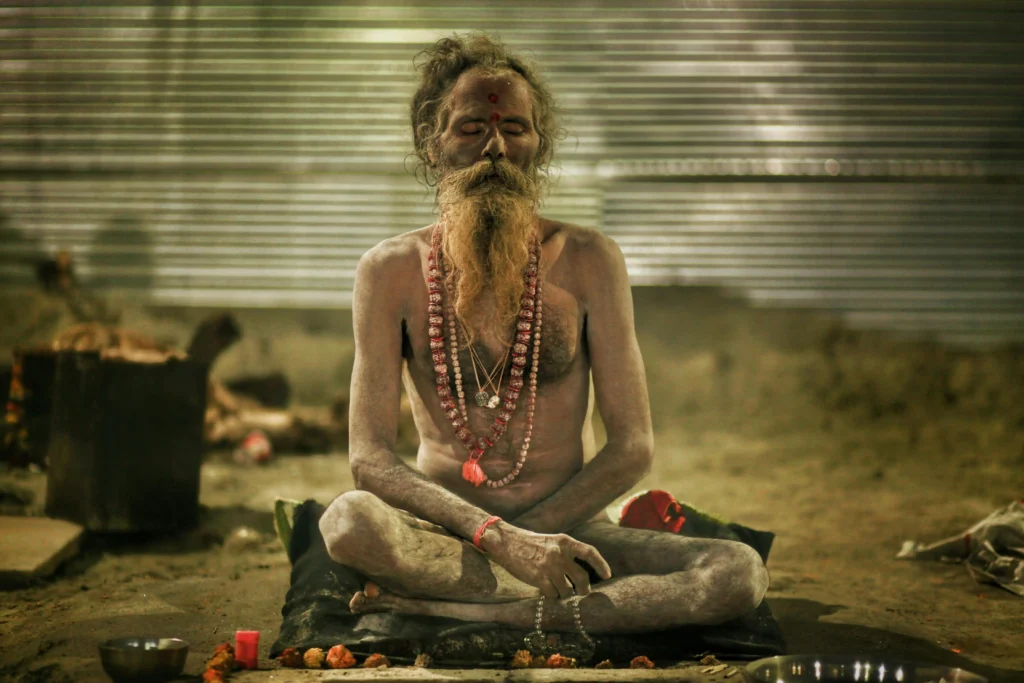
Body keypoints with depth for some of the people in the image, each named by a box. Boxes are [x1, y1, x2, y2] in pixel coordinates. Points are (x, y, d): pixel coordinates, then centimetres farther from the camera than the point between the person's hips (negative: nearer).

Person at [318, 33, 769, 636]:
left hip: (567, 532, 2)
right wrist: (498, 537, -22)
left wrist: (525, 537, -13)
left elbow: (634, 446, -2)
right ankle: (600, 597, -23)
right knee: (349, 522, -36)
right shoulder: (393, 271, -2)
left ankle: (444, 608, -26)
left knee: (742, 572, -26)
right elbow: (370, 456, -9)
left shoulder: (587, 261, -1)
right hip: (444, 533, -1)